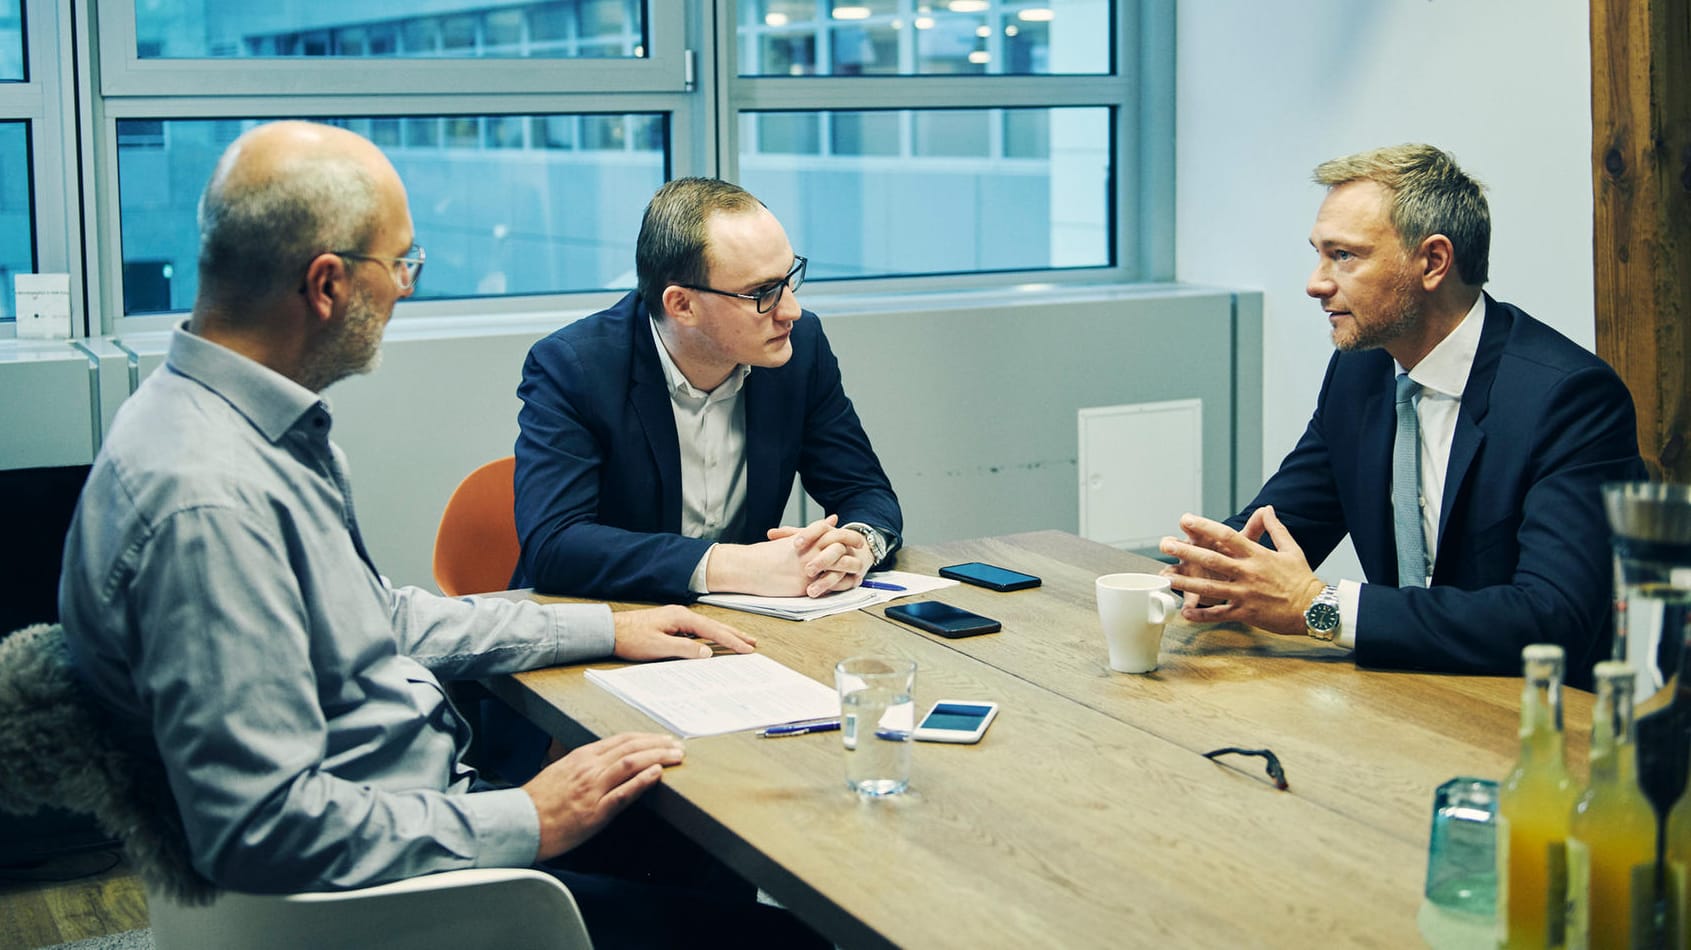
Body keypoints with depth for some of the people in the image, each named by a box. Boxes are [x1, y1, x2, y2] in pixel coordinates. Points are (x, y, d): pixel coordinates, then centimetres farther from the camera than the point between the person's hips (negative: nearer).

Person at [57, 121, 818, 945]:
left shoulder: (268, 426, 6)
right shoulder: (207, 504, -27)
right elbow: (263, 827, -28)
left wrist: (601, 630, 16)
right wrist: (529, 823, -21)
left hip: (428, 807, 10)